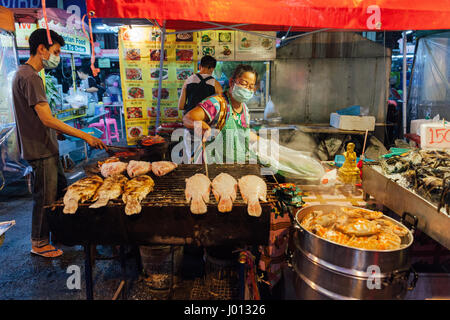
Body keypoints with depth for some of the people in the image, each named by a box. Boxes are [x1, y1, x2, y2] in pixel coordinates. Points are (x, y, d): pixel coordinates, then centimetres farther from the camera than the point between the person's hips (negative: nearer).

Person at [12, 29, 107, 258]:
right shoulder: (29, 77, -20)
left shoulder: (25, 73, 13)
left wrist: (56, 132, 21)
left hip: (46, 147, 10)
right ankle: (39, 244, 20)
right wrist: (85, 136, -25)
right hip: (40, 150, -10)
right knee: (45, 197, 2)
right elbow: (47, 119, -26)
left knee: (61, 189, 19)